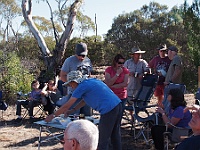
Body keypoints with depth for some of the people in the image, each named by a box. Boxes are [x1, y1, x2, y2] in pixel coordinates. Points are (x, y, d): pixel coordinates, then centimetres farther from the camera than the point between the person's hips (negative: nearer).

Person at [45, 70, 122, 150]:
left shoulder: (82, 86, -5)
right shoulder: (91, 80, 20)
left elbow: (67, 105, -1)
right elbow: (85, 100, 31)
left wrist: (53, 116, 8)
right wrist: (73, 110, 31)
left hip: (109, 110, -9)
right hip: (118, 105, 9)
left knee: (103, 139, 3)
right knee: (115, 136, 18)